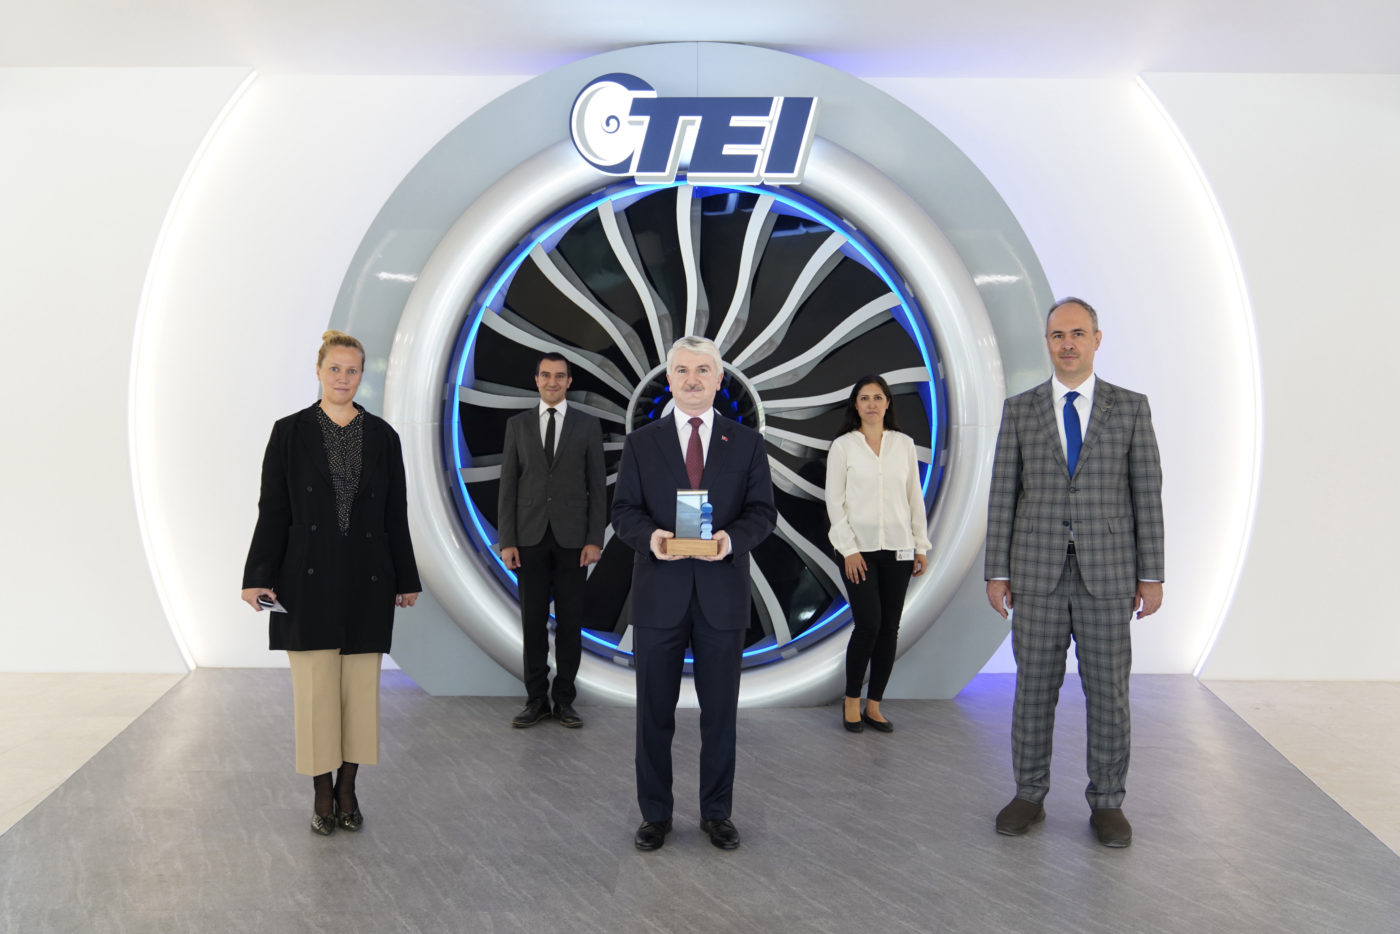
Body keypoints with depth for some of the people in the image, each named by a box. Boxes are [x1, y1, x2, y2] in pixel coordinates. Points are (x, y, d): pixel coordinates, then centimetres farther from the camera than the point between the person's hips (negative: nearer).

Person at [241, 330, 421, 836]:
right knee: (314, 686, 1)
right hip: (308, 579, -1)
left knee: (360, 686, 5)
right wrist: (259, 576, -6)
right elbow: (272, 508, 0)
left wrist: (405, 579, 8)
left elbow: (395, 512, 7)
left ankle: (348, 788, 18)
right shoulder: (290, 432, 1)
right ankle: (323, 794, 14)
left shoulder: (381, 435, 5)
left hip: (367, 580, 2)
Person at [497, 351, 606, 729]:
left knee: (569, 621, 4)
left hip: (572, 538, -1)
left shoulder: (588, 425, 3)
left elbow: (597, 487, 1)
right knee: (533, 621, 5)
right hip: (530, 537, 1)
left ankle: (564, 699, 14)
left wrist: (595, 540, -7)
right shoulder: (518, 424, 5)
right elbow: (508, 486, 3)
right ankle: (536, 700, 14)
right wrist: (506, 541, -4)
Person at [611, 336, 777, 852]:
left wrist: (733, 537, -18)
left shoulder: (747, 442, 6)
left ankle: (716, 812, 24)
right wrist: (650, 536, -19)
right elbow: (623, 511, 2)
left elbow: (763, 511, 2)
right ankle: (655, 813, 21)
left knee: (720, 711, 9)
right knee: (654, 711, 7)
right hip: (660, 594, 0)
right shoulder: (641, 443, 6)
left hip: (722, 593, 0)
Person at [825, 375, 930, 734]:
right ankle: (851, 701, 7)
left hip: (898, 549, 3)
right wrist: (849, 548, -8)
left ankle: (874, 705, 14)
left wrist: (921, 545, 7)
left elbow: (915, 497, 10)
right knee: (868, 625, -11)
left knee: (890, 628, 3)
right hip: (860, 549, -3)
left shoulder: (904, 444, 9)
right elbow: (834, 500, -2)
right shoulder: (843, 446, 1)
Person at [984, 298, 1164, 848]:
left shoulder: (1130, 407, 3)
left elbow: (1146, 493, 2)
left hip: (1107, 574, 0)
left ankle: (1106, 803, 19)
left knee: (1108, 690, 5)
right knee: (1034, 687, 7)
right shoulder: (1019, 410, 5)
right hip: (1037, 573, 1)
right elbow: (1003, 496, 4)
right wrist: (996, 573, 0)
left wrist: (1151, 575, -1)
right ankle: (1029, 796, 20)